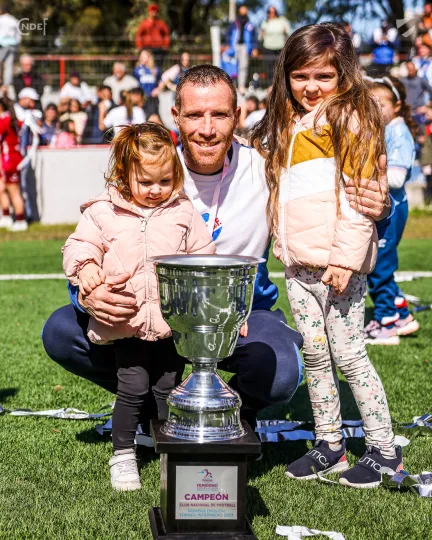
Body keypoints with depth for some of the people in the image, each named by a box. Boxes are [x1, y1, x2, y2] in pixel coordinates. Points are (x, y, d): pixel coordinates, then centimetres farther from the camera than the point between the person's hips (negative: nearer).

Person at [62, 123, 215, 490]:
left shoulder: (183, 211, 7)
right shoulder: (103, 211, 2)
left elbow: (204, 253, 12)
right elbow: (80, 244, 5)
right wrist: (86, 267, -15)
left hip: (174, 320, 2)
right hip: (128, 321, -2)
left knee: (169, 387, 10)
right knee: (133, 388, -2)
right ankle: (123, 454, 15)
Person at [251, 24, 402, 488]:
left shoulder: (350, 120, -5)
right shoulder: (286, 127, 18)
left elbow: (359, 196, -12)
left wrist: (345, 258, -17)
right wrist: (283, 249, 12)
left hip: (337, 263, -7)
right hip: (297, 264, 7)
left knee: (348, 355, -2)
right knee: (314, 355, 11)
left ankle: (384, 450, 9)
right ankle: (328, 446, 21)